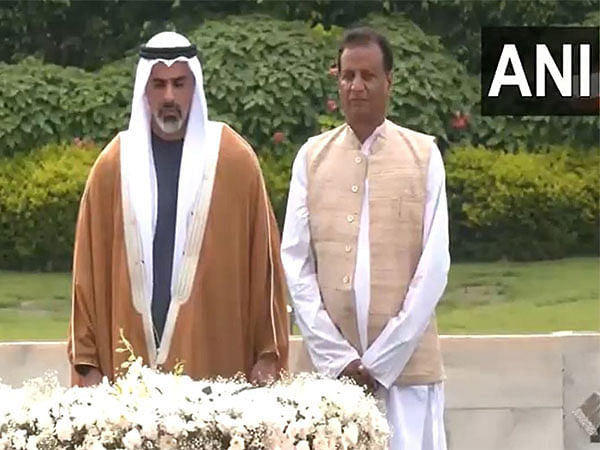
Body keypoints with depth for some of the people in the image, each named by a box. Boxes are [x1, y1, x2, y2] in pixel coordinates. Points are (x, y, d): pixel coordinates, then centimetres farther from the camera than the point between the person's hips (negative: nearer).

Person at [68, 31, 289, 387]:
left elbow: (264, 260, 4)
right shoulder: (113, 166, 7)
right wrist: (88, 360, 2)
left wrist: (268, 353, 0)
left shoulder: (236, 160, 4)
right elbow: (90, 267, 7)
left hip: (219, 358, -1)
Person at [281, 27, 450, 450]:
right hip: (330, 365, 1)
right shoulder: (312, 157, 7)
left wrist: (382, 360, -7)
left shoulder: (424, 155, 3)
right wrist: (336, 357, -5)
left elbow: (434, 265, -1)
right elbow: (295, 263, 4)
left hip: (407, 364, -1)